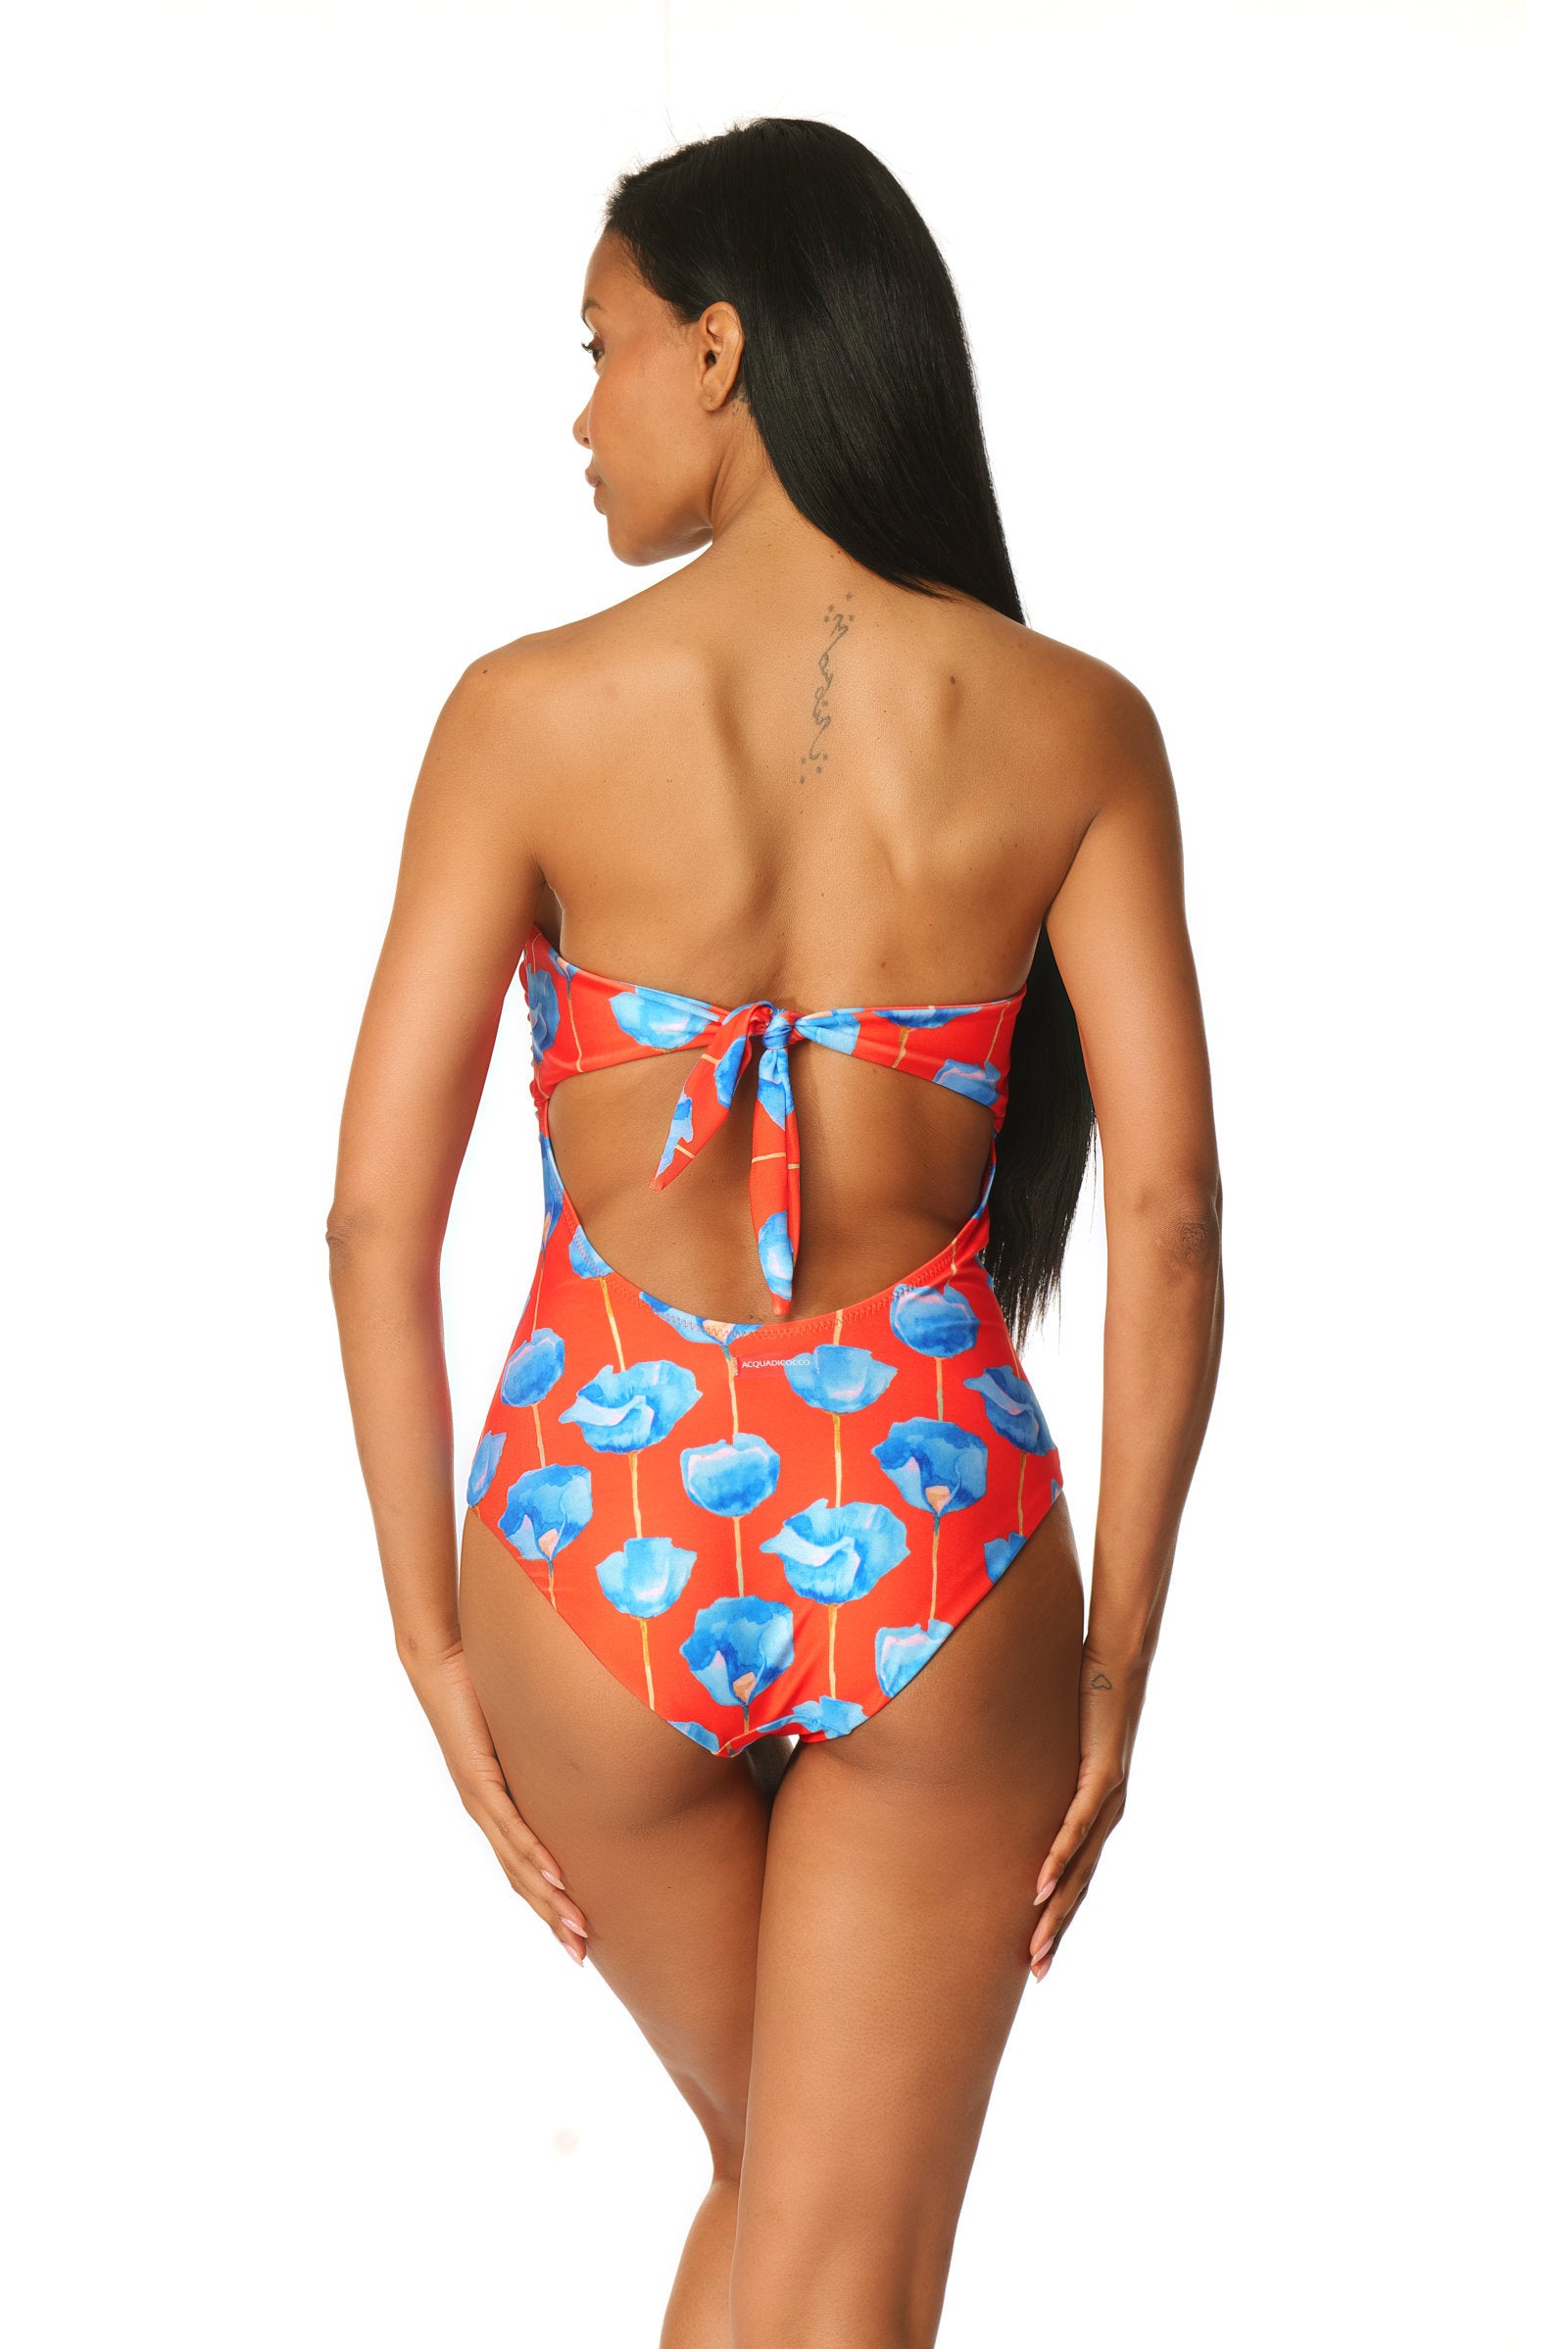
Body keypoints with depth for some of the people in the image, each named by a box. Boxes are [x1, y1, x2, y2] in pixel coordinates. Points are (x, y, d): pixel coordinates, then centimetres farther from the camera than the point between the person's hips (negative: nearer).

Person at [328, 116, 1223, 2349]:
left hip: (599, 1525, 1)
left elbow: (378, 1217, -6)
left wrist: (435, 1639, 4)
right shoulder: (1071, 725, -4)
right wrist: (1118, 1663, 3)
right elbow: (1164, 1216, -7)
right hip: (931, 1528, 0)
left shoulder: (534, 712, -7)